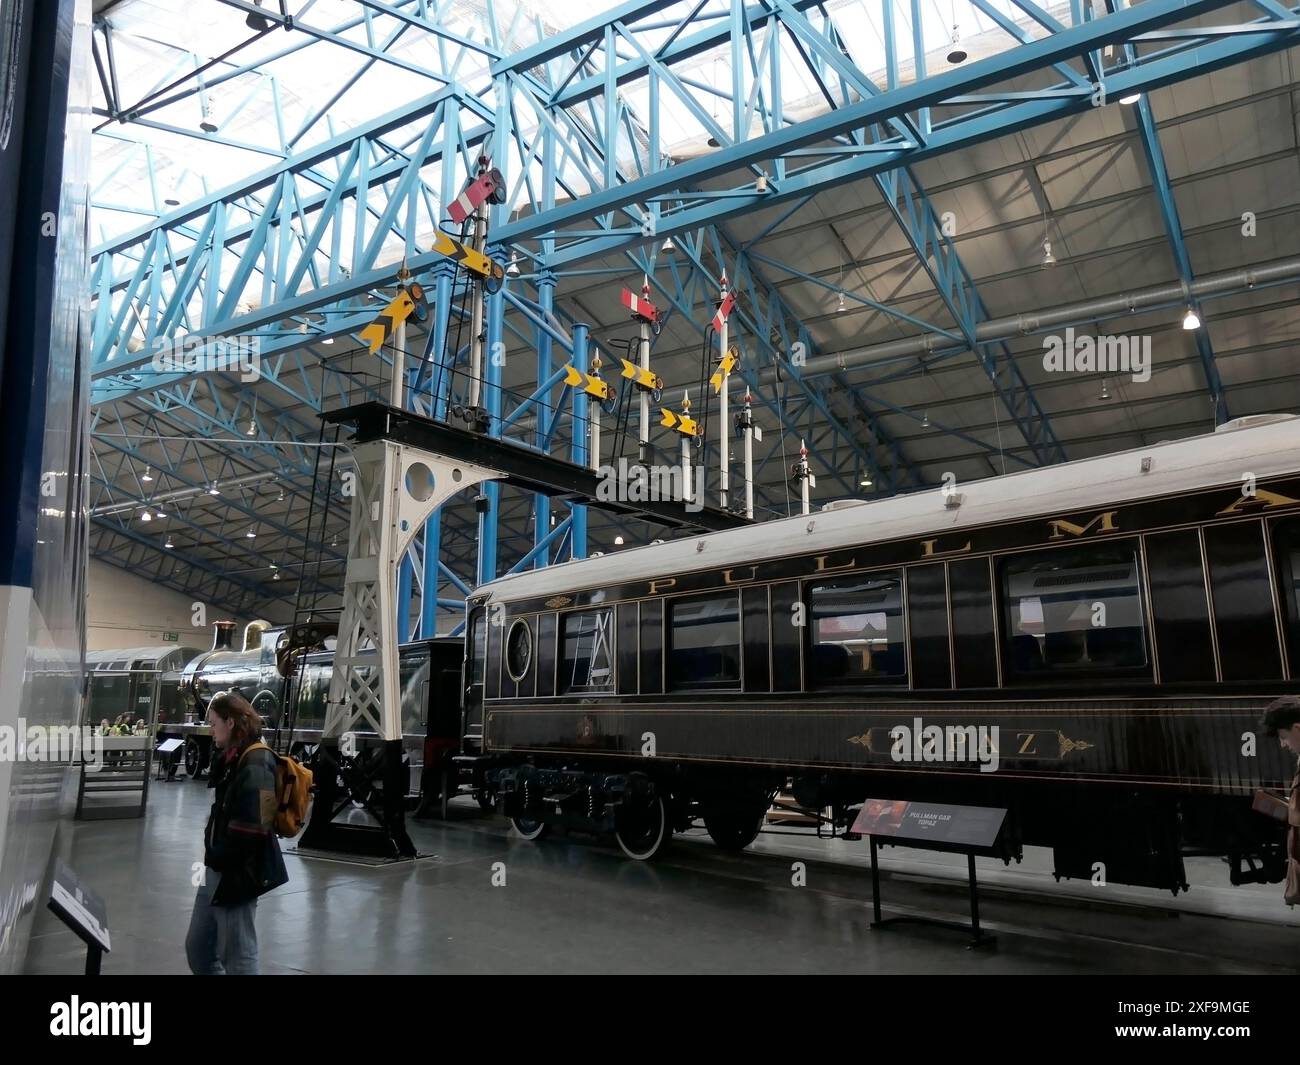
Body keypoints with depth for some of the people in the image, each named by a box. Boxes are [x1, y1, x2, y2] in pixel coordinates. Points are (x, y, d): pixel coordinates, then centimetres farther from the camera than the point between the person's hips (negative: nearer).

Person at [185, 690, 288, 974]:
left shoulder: (255, 766, -20)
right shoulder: (231, 759, 11)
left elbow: (251, 829, -26)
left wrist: (216, 859, -12)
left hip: (237, 873, -10)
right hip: (218, 869, 10)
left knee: (237, 957, 3)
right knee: (197, 947, 19)